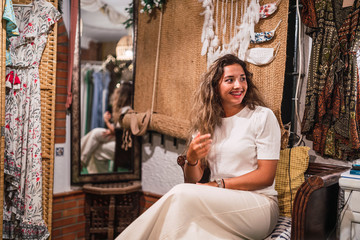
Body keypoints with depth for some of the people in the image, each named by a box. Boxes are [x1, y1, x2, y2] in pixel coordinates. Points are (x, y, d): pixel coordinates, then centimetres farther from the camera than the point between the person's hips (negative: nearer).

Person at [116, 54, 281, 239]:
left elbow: (266, 176, -6)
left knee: (181, 194, -28)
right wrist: (191, 159, -14)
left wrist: (218, 185, -13)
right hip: (217, 201, 3)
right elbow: (193, 180, 9)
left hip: (258, 201, -3)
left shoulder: (263, 116, 0)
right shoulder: (206, 122, 12)